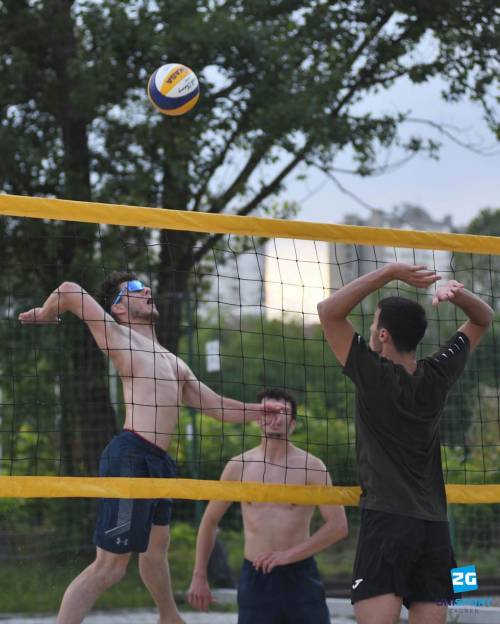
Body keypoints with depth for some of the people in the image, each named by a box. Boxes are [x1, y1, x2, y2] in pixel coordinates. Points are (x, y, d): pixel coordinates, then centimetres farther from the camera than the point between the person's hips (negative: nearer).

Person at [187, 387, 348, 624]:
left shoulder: (311, 467, -2)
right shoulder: (239, 466, 5)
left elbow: (338, 526, -9)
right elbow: (210, 521, 14)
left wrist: (290, 554, -15)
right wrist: (199, 576, 11)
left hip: (300, 575, -1)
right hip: (254, 576, 1)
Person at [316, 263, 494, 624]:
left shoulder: (374, 375, -7)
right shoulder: (438, 376, 6)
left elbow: (328, 311, -7)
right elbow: (483, 319, 20)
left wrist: (389, 273, -9)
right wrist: (457, 292, 0)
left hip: (386, 521, -5)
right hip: (435, 526, 5)